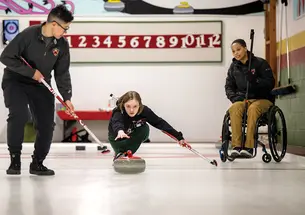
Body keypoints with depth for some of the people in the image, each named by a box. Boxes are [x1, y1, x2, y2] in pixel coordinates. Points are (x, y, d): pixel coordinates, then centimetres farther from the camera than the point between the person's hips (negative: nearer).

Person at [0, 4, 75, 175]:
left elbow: (62, 73, 1)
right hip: (15, 81, -5)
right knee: (19, 115, -27)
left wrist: (67, 97, -7)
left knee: (47, 124, -4)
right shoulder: (28, 35, -20)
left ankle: (37, 163, 14)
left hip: (40, 86, 5)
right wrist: (31, 72, -21)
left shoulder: (62, 45, -6)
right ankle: (15, 159, -11)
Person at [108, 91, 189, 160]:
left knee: (144, 128, -27)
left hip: (132, 135, 1)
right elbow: (116, 123, -58)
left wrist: (179, 137, -32)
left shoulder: (144, 110, -30)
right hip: (117, 136, -1)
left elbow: (160, 123, -28)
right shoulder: (118, 112, -37)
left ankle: (124, 153, -17)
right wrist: (120, 131, -83)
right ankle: (119, 153, 10)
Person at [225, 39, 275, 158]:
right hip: (242, 99, 3)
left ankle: (249, 147, -38)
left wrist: (254, 81, -25)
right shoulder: (233, 66, 9)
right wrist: (234, 97, -7)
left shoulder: (260, 63, -5)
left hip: (262, 99, -3)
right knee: (234, 108, -31)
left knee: (253, 108, -38)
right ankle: (236, 146, -35)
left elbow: (270, 83, -10)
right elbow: (229, 86, 13)